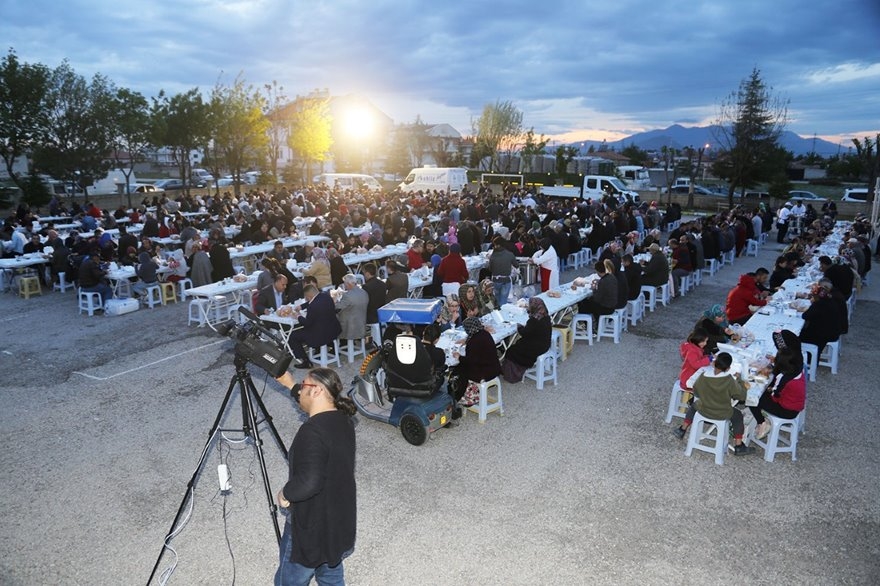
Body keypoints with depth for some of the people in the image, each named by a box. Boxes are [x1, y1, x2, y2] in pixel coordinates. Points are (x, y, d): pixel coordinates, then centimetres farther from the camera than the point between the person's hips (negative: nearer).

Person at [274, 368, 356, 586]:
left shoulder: (312, 432, -29)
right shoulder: (342, 420, -1)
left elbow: (308, 483, -37)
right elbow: (313, 404, 21)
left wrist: (285, 494, -19)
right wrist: (290, 384, 20)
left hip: (312, 527, -8)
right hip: (339, 520, 8)